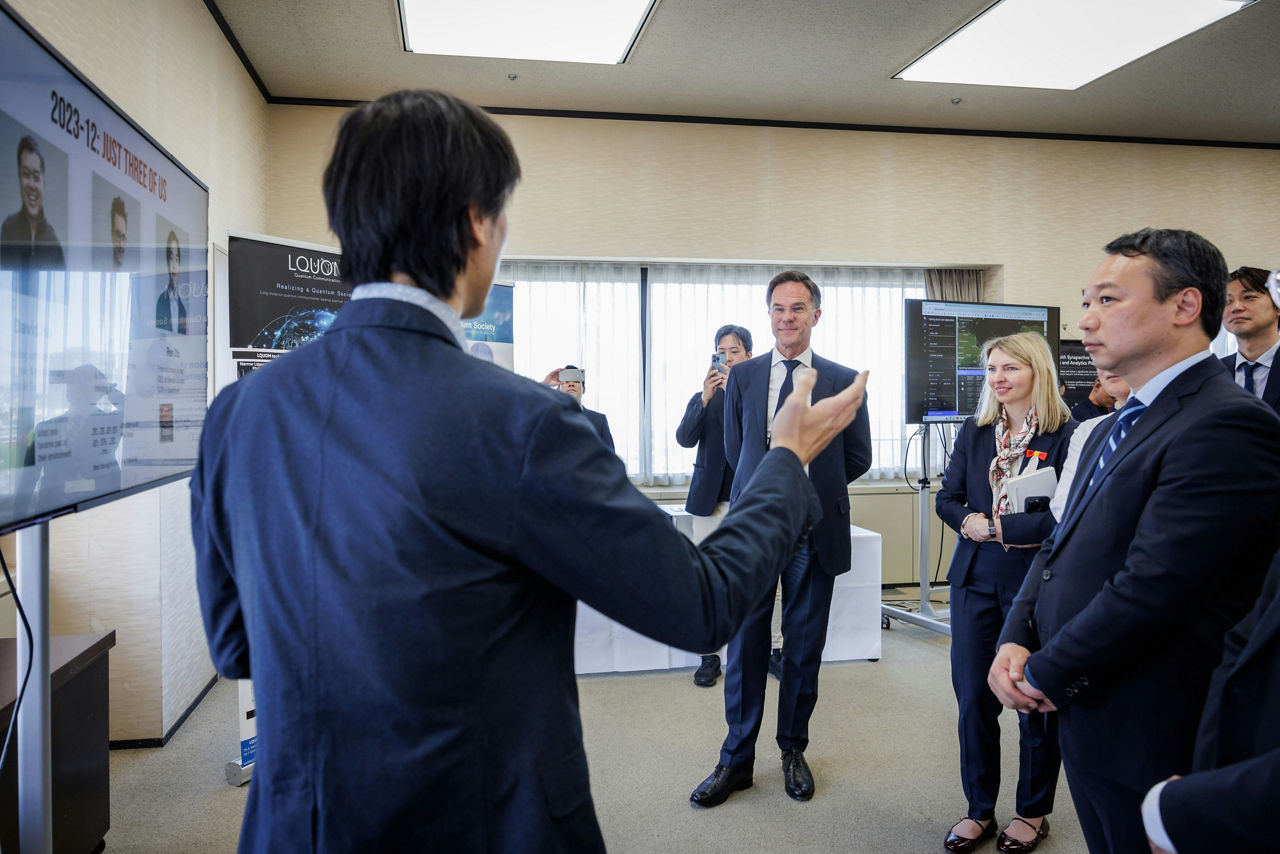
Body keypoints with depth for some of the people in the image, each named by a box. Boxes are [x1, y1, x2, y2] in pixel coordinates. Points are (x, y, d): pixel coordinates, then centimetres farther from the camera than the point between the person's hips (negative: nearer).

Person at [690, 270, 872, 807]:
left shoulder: (844, 380, 3)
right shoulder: (742, 376, 6)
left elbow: (858, 458, 8)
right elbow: (735, 450, 12)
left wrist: (812, 486, 9)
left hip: (814, 530, 0)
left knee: (805, 646, 10)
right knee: (745, 643, 5)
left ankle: (793, 750, 29)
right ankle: (737, 759, 18)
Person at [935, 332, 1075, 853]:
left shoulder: (1065, 435, -8)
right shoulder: (974, 431, 8)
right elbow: (947, 498, 8)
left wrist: (995, 527, -14)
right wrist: (968, 523, -12)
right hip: (975, 580, 4)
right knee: (973, 698, 9)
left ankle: (1033, 812, 29)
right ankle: (979, 810, 26)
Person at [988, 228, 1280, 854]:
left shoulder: (1228, 425, -21)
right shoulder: (1114, 428, 11)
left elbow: (1151, 587, -26)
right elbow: (1062, 544, 12)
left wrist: (1046, 674, -14)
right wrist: (1016, 641, -3)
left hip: (1150, 738, -8)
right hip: (1084, 719, 8)